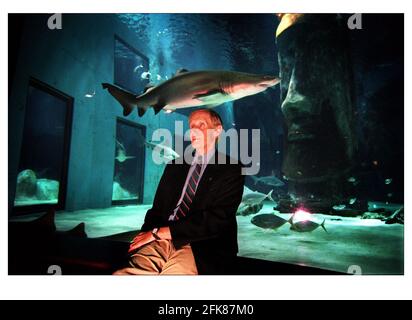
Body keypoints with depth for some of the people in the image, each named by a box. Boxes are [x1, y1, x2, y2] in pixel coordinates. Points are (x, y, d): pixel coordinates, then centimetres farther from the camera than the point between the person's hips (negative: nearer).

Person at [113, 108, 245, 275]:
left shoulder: (232, 170, 2)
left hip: (199, 250, -3)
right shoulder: (174, 166, 19)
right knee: (120, 274, -23)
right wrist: (147, 234, -7)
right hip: (160, 243, 3)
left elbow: (216, 219, -9)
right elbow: (158, 207, 16)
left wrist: (159, 232, -10)